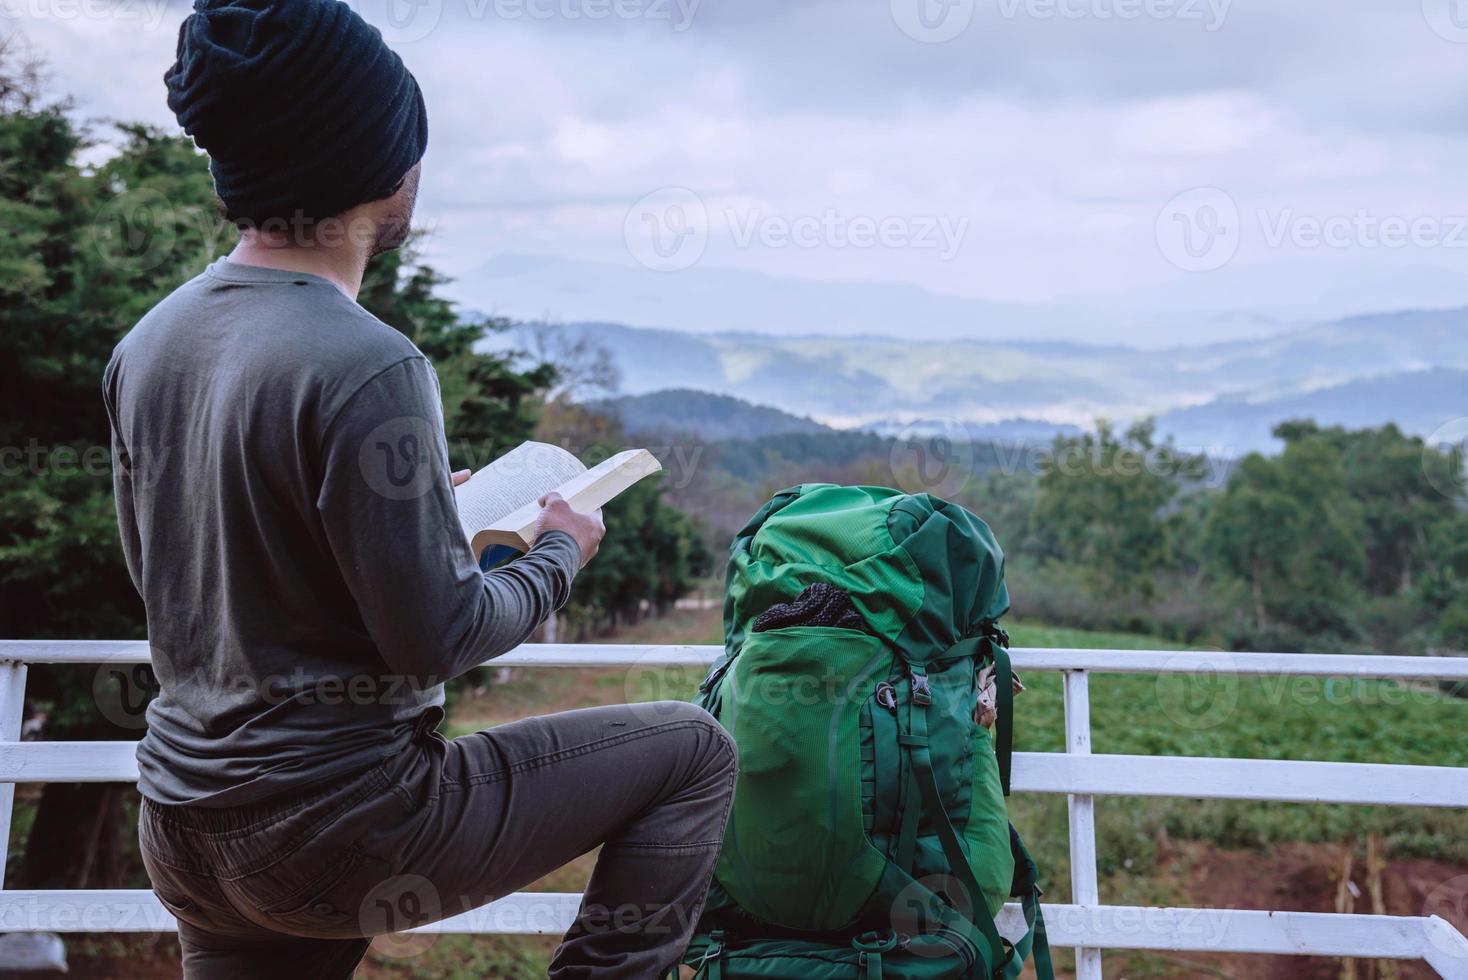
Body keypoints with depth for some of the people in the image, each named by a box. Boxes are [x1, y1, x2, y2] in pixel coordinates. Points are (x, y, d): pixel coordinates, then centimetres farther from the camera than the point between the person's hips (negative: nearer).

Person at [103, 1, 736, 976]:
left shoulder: (146, 344, 1)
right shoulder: (367, 368, -23)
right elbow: (435, 640, -20)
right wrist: (560, 553, -1)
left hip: (183, 824, 8)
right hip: (333, 830, -7)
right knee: (692, 752, 3)